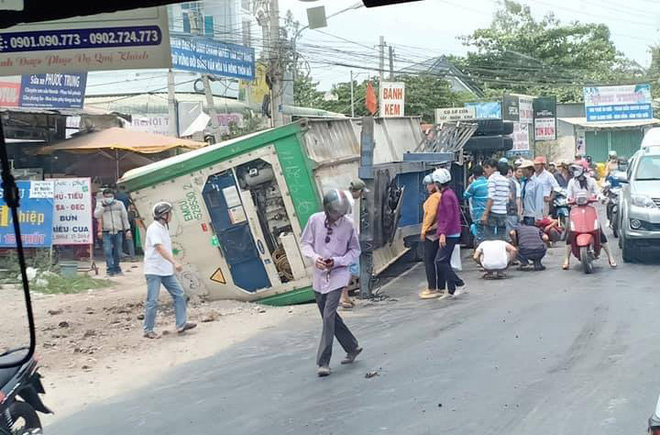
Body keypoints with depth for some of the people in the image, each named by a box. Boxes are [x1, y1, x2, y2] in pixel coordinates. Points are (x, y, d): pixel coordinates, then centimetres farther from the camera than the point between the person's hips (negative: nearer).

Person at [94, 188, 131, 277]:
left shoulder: (119, 204, 9)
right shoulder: (100, 204, 6)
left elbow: (125, 217, 12)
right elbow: (96, 215, -9)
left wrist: (127, 230, 7)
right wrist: (103, 205, -15)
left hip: (118, 232, 2)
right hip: (106, 232, -2)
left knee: (118, 252, 7)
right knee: (108, 252, -11)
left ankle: (116, 268, 23)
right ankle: (110, 270, -7)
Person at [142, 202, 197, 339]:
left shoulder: (164, 228, 12)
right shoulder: (154, 228, -16)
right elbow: (160, 248, -25)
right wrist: (174, 262, -33)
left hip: (166, 270, 9)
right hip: (154, 271, -9)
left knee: (179, 294, 6)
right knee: (152, 301, -4)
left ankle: (181, 324, 9)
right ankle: (148, 330, 5)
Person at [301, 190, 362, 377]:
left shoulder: (348, 224, -10)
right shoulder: (315, 220, -6)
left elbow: (355, 251, -1)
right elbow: (305, 243, 5)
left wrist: (337, 261, -16)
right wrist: (314, 257, -15)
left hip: (338, 275, -4)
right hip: (319, 275, 4)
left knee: (329, 316, -13)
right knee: (329, 316, 13)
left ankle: (323, 362, -8)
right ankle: (352, 347, 32)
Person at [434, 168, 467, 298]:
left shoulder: (446, 195, -14)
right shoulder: (450, 193, 17)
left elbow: (450, 216, -21)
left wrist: (443, 233, -23)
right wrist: (442, 231, 23)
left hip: (449, 235, -10)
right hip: (453, 233, 10)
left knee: (440, 261, -11)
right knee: (445, 262, 11)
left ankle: (459, 284, -9)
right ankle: (451, 290, 12)